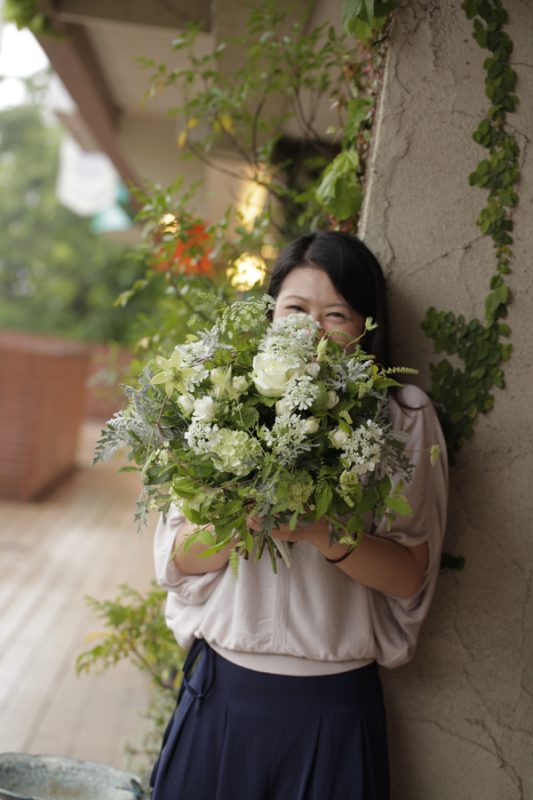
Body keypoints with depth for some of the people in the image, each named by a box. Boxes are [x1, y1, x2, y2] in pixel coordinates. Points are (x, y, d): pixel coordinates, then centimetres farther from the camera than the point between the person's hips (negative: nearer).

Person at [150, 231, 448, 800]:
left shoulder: (404, 418, -3)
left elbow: (410, 576, -8)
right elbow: (176, 559, 1)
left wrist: (320, 532, -24)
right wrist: (240, 519, -19)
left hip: (335, 706, -2)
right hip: (220, 688, 2)